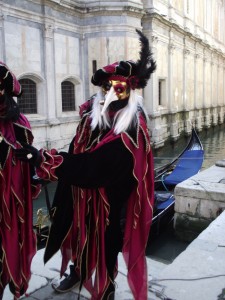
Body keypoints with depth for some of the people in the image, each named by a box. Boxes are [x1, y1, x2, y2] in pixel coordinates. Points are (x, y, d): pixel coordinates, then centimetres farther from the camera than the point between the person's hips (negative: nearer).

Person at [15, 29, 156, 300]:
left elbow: (93, 165, -35)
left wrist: (43, 159, -36)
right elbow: (78, 151, 3)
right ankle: (77, 272, 53)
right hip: (81, 194, 6)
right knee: (79, 235, 25)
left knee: (105, 246, 13)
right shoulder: (93, 112, -6)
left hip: (110, 201, -6)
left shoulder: (130, 130, -27)